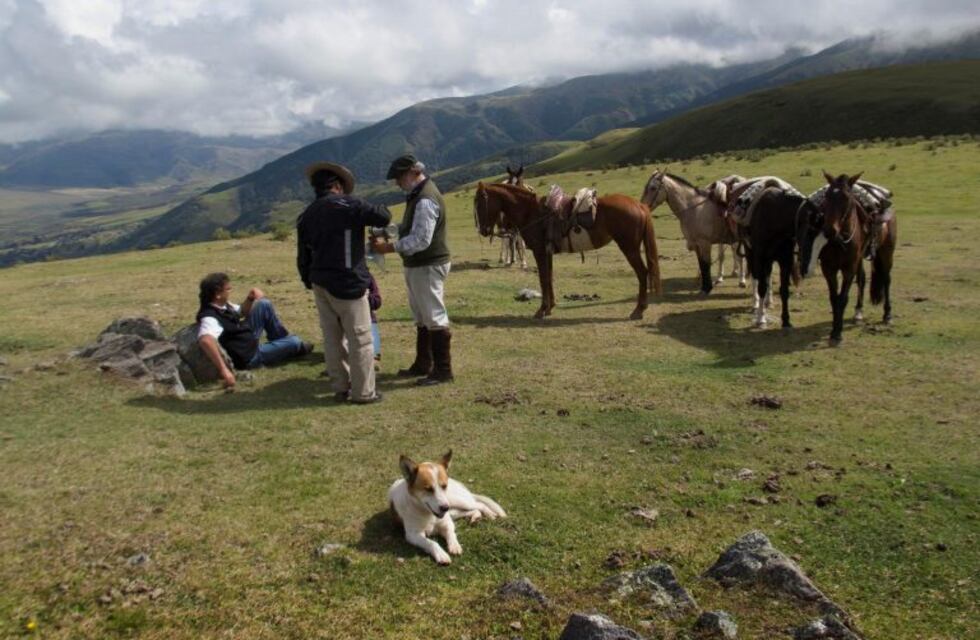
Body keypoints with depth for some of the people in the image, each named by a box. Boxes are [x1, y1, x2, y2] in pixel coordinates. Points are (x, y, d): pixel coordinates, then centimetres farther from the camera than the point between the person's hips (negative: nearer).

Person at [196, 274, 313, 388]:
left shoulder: (222, 304, -6)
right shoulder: (210, 318, -34)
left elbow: (241, 312, 13)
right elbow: (205, 340, -55)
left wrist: (250, 298, -8)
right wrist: (224, 370, -61)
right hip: (248, 357, -9)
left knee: (264, 305, 8)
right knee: (294, 341, 0)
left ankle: (281, 340, 24)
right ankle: (297, 347, 38)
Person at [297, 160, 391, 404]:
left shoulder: (305, 216, 10)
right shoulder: (348, 205, -10)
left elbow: (303, 258, 14)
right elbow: (383, 217, -14)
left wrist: (310, 282, 24)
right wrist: (376, 210, 8)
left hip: (320, 284, 7)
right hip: (347, 283, -7)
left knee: (332, 338, 13)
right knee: (360, 339, 1)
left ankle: (341, 388, 21)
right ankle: (363, 392, 5)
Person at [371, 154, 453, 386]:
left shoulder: (425, 200, -22)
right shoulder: (418, 194, 11)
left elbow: (420, 240, -27)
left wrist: (389, 247, -24)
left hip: (427, 267, -11)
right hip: (418, 265, 11)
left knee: (434, 317, -3)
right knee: (422, 318, 19)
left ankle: (443, 371, 5)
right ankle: (423, 364, 31)